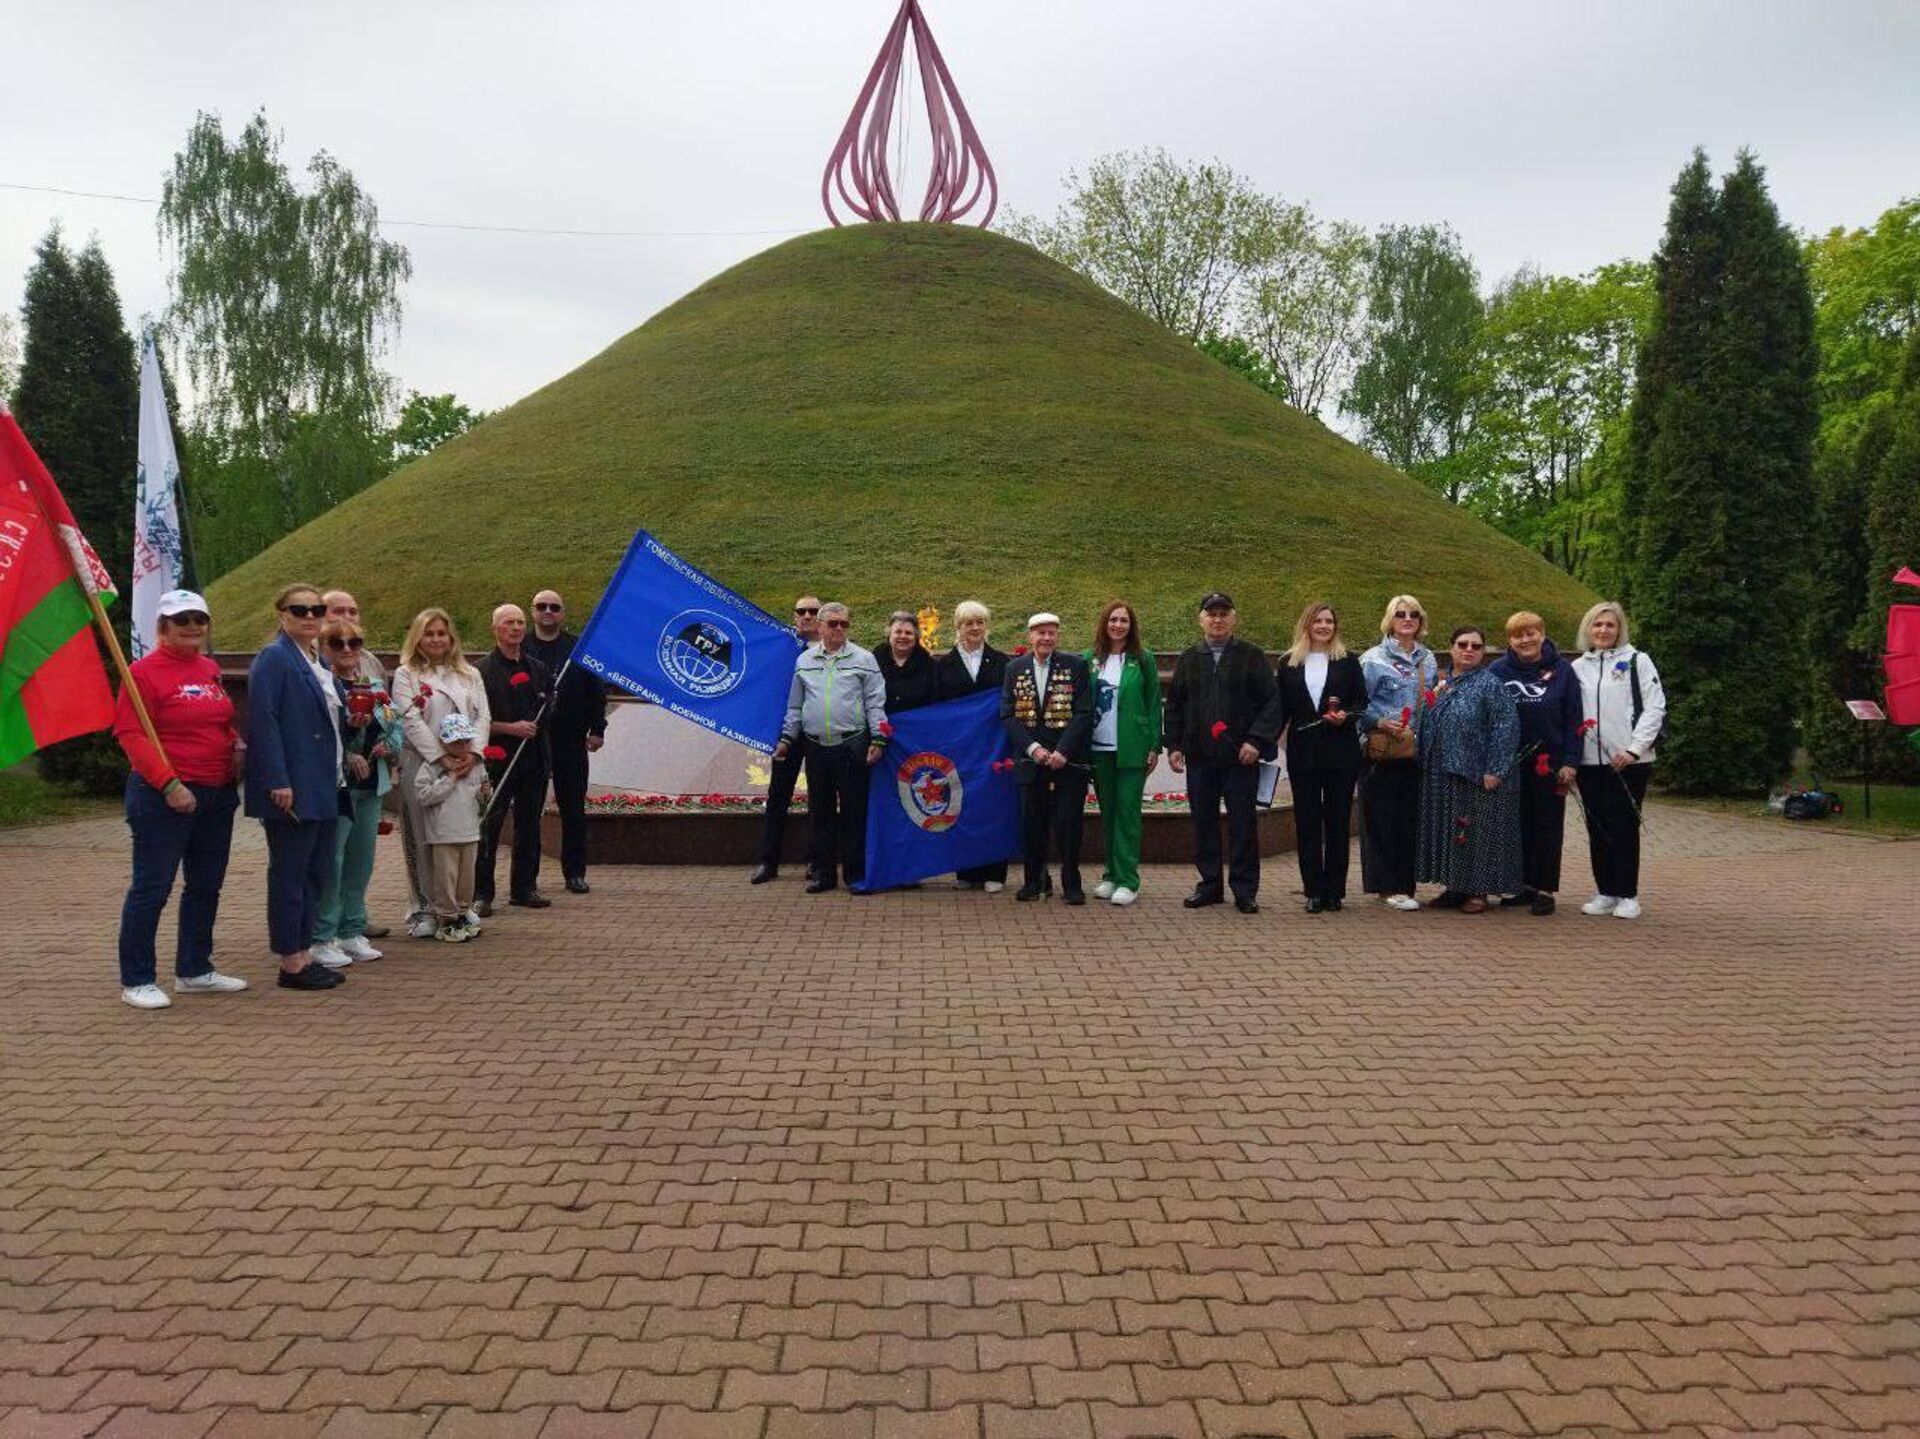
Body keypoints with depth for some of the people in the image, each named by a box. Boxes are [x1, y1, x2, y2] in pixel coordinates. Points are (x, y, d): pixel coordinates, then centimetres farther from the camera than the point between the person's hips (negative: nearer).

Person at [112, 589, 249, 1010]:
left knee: (206, 885, 14)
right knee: (151, 887, -1)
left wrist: (238, 745, 4)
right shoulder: (144, 671, -10)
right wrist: (169, 785, -22)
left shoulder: (210, 669, 12)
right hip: (164, 797, -8)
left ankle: (194, 970, 26)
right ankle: (136, 980, 10)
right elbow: (131, 735, -15)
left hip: (218, 794, 8)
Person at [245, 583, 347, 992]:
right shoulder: (272, 659, -11)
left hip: (323, 789, 9)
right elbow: (263, 722, -18)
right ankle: (291, 962, 6)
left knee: (314, 873, 13)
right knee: (289, 876, -1)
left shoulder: (319, 662, 17)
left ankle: (304, 955, 22)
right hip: (292, 791, -9)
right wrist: (278, 782, -23)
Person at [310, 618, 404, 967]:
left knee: (362, 860, 12)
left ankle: (352, 932, 23)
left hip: (371, 784, 7)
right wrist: (347, 755, -22)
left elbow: (396, 727, 14)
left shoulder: (374, 686, 14)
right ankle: (322, 939, 5)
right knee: (332, 861, -4)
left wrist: (388, 746, -4)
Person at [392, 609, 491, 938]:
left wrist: (472, 753, -10)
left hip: (464, 768, 4)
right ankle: (425, 909, 5)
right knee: (423, 839, -1)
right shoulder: (406, 675, 4)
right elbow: (411, 722, -7)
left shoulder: (470, 675, 16)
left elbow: (482, 716, 8)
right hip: (422, 766, -3)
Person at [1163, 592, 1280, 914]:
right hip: (1199, 757, 3)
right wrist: (1174, 746, 5)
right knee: (1204, 823, 7)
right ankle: (1210, 884, 18)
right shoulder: (1188, 660, 12)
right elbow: (1174, 706, 14)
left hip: (1241, 757, -3)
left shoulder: (1252, 657, 3)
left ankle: (1245, 890, 9)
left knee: (1243, 824, 1)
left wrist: (1256, 740, -12)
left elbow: (1270, 703, -2)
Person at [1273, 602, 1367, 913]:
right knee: (1307, 822, 2)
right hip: (1303, 753, 1)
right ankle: (1314, 891, 7)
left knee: (1338, 821, 3)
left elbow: (1362, 702, 5)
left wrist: (1345, 715, -15)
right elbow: (1281, 709, 8)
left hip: (1340, 753, -1)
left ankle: (1334, 890, 10)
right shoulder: (1289, 663, 8)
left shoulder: (1348, 662, 6)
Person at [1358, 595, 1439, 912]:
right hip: (1382, 751, -5)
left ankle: (1405, 883, 17)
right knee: (1381, 819, -3)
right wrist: (1380, 722, -18)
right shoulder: (1373, 659, -4)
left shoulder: (1428, 659, 15)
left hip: (1416, 752, 6)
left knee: (1411, 818, 7)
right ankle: (1387, 887, 4)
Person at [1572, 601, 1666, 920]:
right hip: (1589, 762, 4)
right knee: (1597, 830, 8)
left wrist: (1634, 749, -13)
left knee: (1624, 828, -1)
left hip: (1629, 762, -4)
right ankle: (1605, 893, 17)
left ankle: (1628, 896, 7)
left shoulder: (1637, 661, 1)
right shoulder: (1578, 667, 13)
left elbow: (1655, 708, -5)